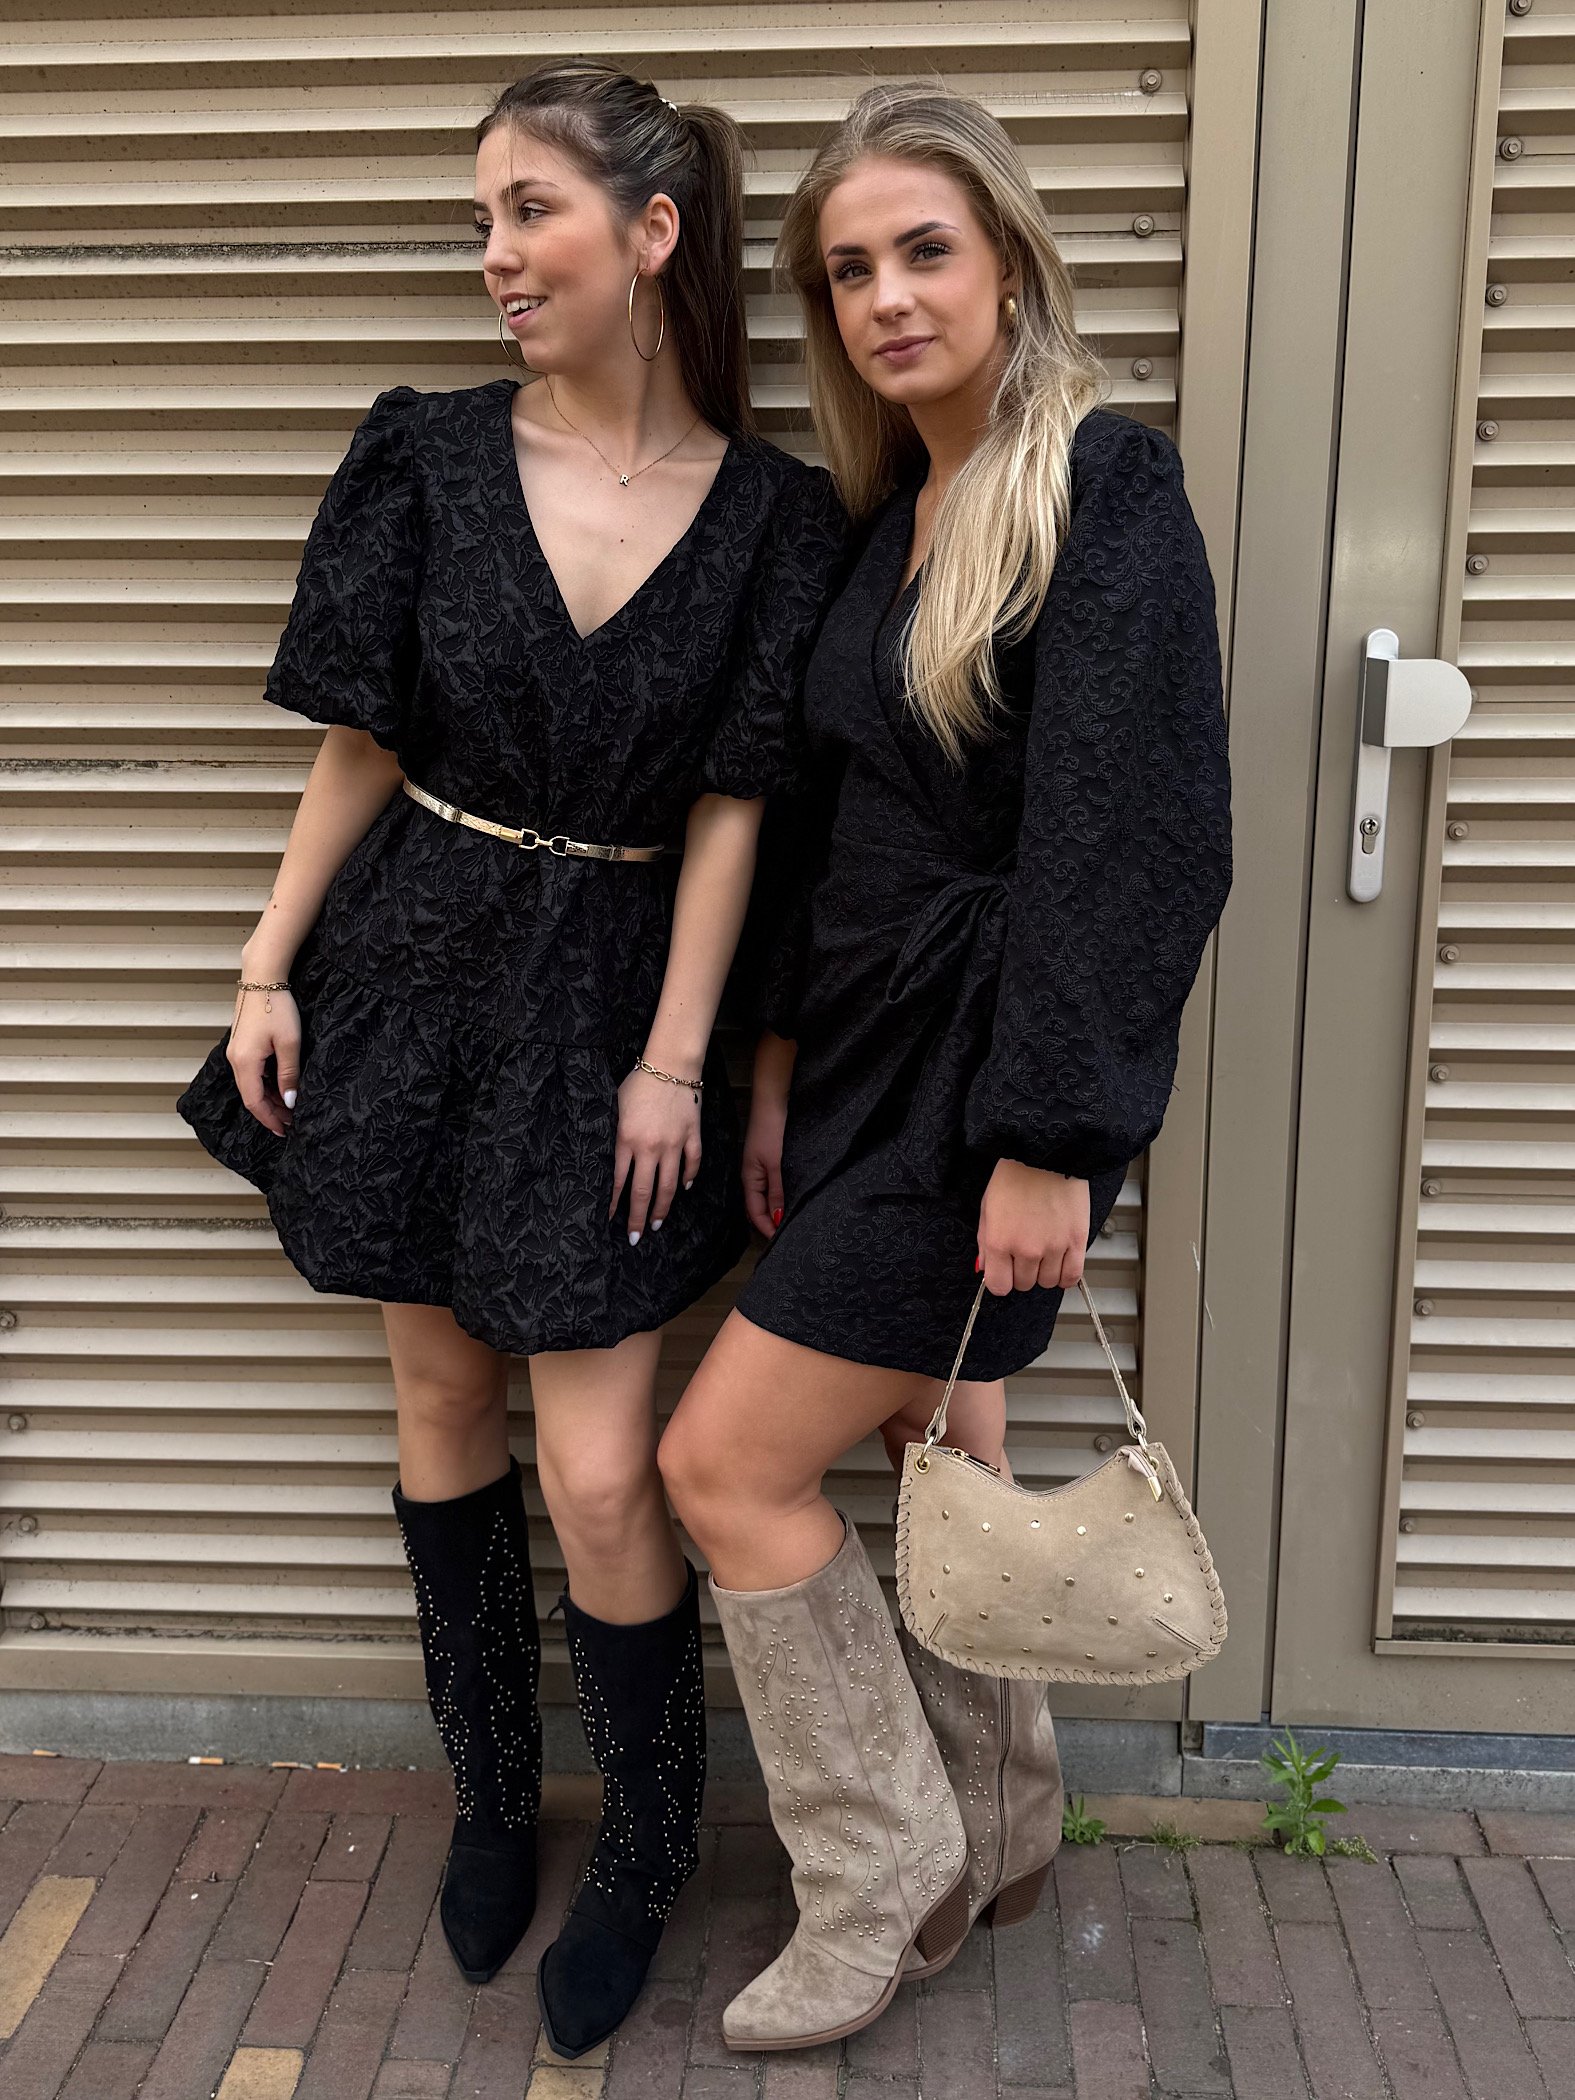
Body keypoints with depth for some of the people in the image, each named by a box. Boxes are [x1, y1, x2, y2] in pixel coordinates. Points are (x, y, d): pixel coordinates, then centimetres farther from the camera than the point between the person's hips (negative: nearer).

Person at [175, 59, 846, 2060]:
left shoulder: (772, 514, -6)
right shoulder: (429, 456, -3)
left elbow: (728, 806, -6)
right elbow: (363, 745, 1)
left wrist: (674, 1058, -8)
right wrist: (270, 967, 0)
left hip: (605, 1005, -2)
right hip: (412, 979, 2)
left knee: (600, 1472, -2)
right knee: (441, 1396, 14)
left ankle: (647, 1844, 25)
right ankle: (491, 1792, 37)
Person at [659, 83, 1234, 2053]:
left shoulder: (1106, 489, -14)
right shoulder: (892, 512, 11)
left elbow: (1135, 843, -21)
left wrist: (1053, 1144, -22)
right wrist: (783, 1060, 12)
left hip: (991, 1075, -8)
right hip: (874, 1047, 8)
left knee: (728, 1460, -3)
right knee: (936, 1452, 17)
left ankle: (878, 1883, 17)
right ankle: (991, 1844, 38)